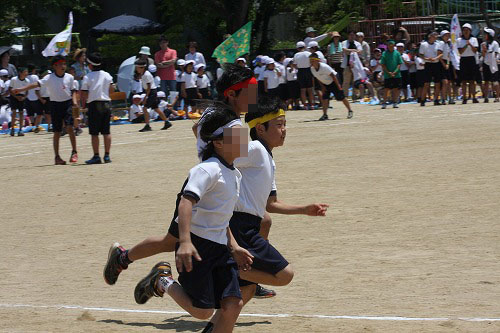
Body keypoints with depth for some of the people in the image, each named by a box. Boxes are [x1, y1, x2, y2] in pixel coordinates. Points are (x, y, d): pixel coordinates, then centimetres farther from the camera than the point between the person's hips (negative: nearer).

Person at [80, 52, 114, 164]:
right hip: (106, 103, 4)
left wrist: (83, 105, 7)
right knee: (106, 132, 7)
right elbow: (112, 89, 3)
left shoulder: (87, 77, -6)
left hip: (94, 104, -4)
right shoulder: (107, 75, 5)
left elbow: (84, 94, -8)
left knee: (94, 133, -1)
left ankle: (96, 156, -4)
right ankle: (107, 155, 6)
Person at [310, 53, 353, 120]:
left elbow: (333, 76, -23)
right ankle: (325, 115, -2)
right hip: (325, 84, 6)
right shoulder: (312, 69, -10)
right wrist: (322, 86, -1)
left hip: (333, 82, -6)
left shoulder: (324, 67, -31)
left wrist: (338, 85, -19)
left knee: (341, 98, -1)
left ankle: (350, 111, 15)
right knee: (324, 98, -6)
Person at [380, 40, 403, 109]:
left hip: (396, 74, 2)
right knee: (387, 89, -2)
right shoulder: (384, 54, 1)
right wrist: (388, 72, -10)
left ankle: (395, 102, 11)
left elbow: (399, 64, 3)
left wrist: (394, 72, -9)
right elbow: (383, 65, 0)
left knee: (396, 89, 4)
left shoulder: (397, 53, 4)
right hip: (387, 75, -1)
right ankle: (385, 102, 2)